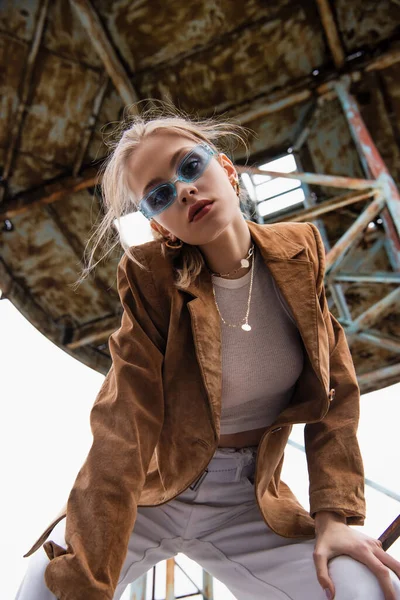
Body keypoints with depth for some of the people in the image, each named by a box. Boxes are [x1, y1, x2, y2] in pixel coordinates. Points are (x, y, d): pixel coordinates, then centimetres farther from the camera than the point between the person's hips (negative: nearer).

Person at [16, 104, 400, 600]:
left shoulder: (298, 252, -7)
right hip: (146, 492, -1)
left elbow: (334, 392, -2)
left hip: (246, 503, 2)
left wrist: (333, 515, -9)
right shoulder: (153, 278, -16)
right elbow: (125, 425, -21)